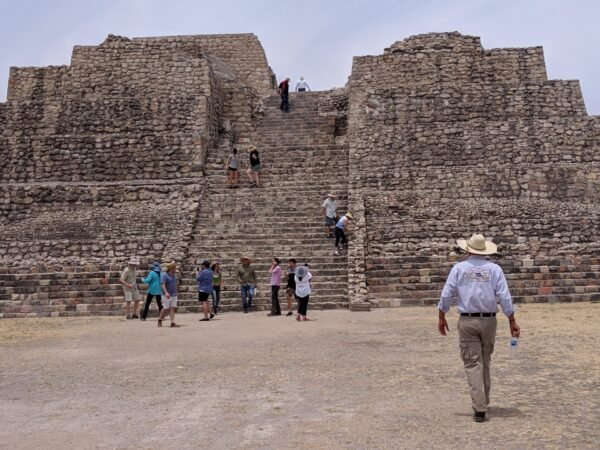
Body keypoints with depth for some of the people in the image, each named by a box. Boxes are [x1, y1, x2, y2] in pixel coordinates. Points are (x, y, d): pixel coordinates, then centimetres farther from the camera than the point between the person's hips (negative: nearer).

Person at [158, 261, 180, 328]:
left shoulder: (174, 275, 10)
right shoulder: (164, 275, -11)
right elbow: (162, 285, -21)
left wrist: (176, 293, 21)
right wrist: (166, 292, -33)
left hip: (174, 295, 6)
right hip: (167, 295, -5)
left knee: (172, 308, -2)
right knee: (165, 308, 0)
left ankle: (172, 323, -6)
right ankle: (160, 320, 21)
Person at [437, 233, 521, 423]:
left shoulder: (459, 268, -2)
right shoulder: (494, 269, -1)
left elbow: (446, 295, -4)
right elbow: (505, 297, -6)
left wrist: (441, 318, 7)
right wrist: (512, 322, 0)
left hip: (467, 321, -2)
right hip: (488, 321, 2)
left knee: (473, 364, 1)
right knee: (485, 362, 19)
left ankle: (480, 408, -6)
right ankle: (483, 402, 31)